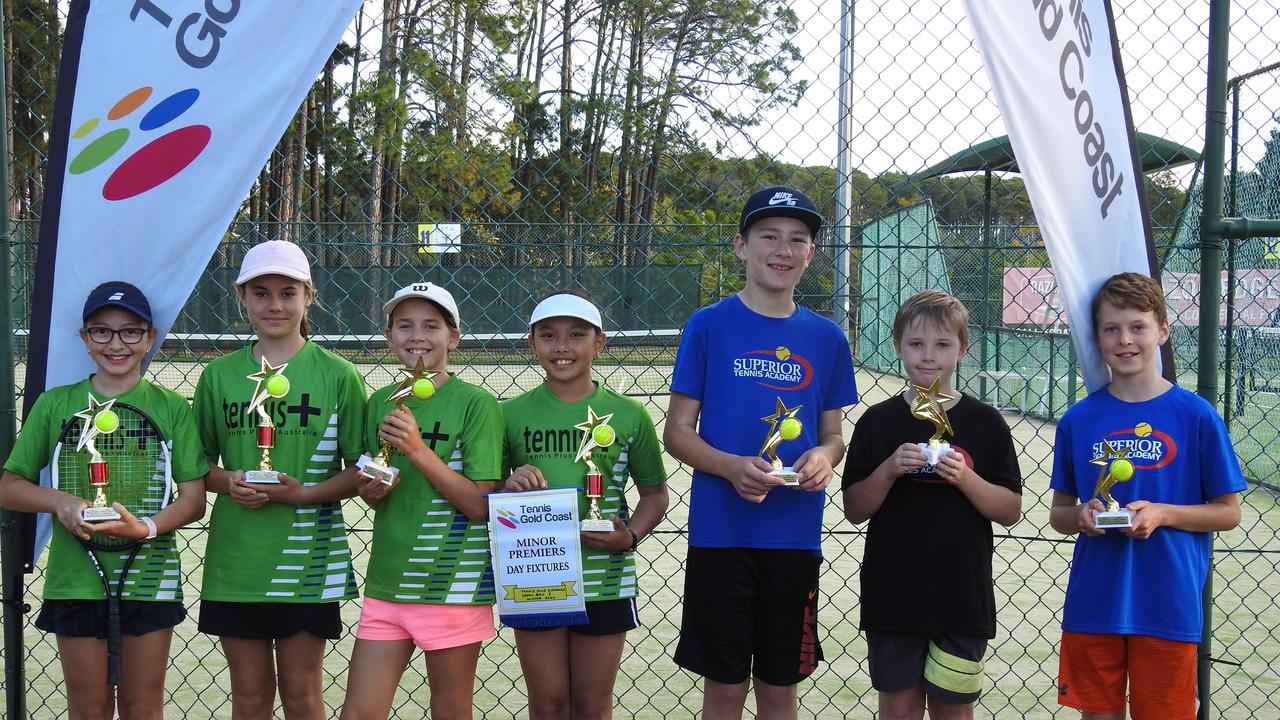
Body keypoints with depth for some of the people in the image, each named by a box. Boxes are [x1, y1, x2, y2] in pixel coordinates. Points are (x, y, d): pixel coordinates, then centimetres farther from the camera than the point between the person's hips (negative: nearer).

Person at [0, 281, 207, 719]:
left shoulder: (172, 408, 0)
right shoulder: (54, 404, 2)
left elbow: (193, 498, -2)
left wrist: (146, 528, -21)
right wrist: (60, 502, -14)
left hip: (150, 579, 0)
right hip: (75, 579, 0)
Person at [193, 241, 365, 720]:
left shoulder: (337, 376, -2)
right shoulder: (219, 375, 5)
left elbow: (360, 470, -2)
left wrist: (305, 493, -17)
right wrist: (227, 481, -10)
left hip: (308, 559, -2)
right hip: (235, 559, 2)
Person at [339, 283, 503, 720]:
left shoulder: (475, 404, -8)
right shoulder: (381, 403, 9)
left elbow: (481, 504, -13)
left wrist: (418, 450, -18)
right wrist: (370, 491, -4)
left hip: (453, 585, -5)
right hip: (386, 583, 5)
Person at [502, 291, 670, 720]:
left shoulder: (628, 415, -1)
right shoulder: (512, 414, 1)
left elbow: (655, 493, 6)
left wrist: (631, 536, -12)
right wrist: (509, 489, -13)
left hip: (604, 579, 0)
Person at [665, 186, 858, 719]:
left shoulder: (826, 338, 7)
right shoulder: (709, 326, -2)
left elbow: (832, 434, 13)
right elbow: (678, 432, -2)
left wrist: (823, 457, -11)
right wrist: (732, 466, -20)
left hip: (796, 537, 3)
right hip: (720, 531, -3)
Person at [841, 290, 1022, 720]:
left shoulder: (985, 423, 1)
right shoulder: (877, 422, 1)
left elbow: (1011, 511, 0)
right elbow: (854, 510, 2)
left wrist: (965, 478, -15)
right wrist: (888, 471, -15)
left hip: (963, 597, 0)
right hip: (892, 595, 1)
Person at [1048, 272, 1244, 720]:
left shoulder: (1196, 416, -5)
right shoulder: (1079, 420, 2)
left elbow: (1228, 512, 0)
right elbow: (1058, 512, 11)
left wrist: (1161, 514, -15)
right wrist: (1080, 516, -11)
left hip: (1169, 607, -2)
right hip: (1093, 606, 2)